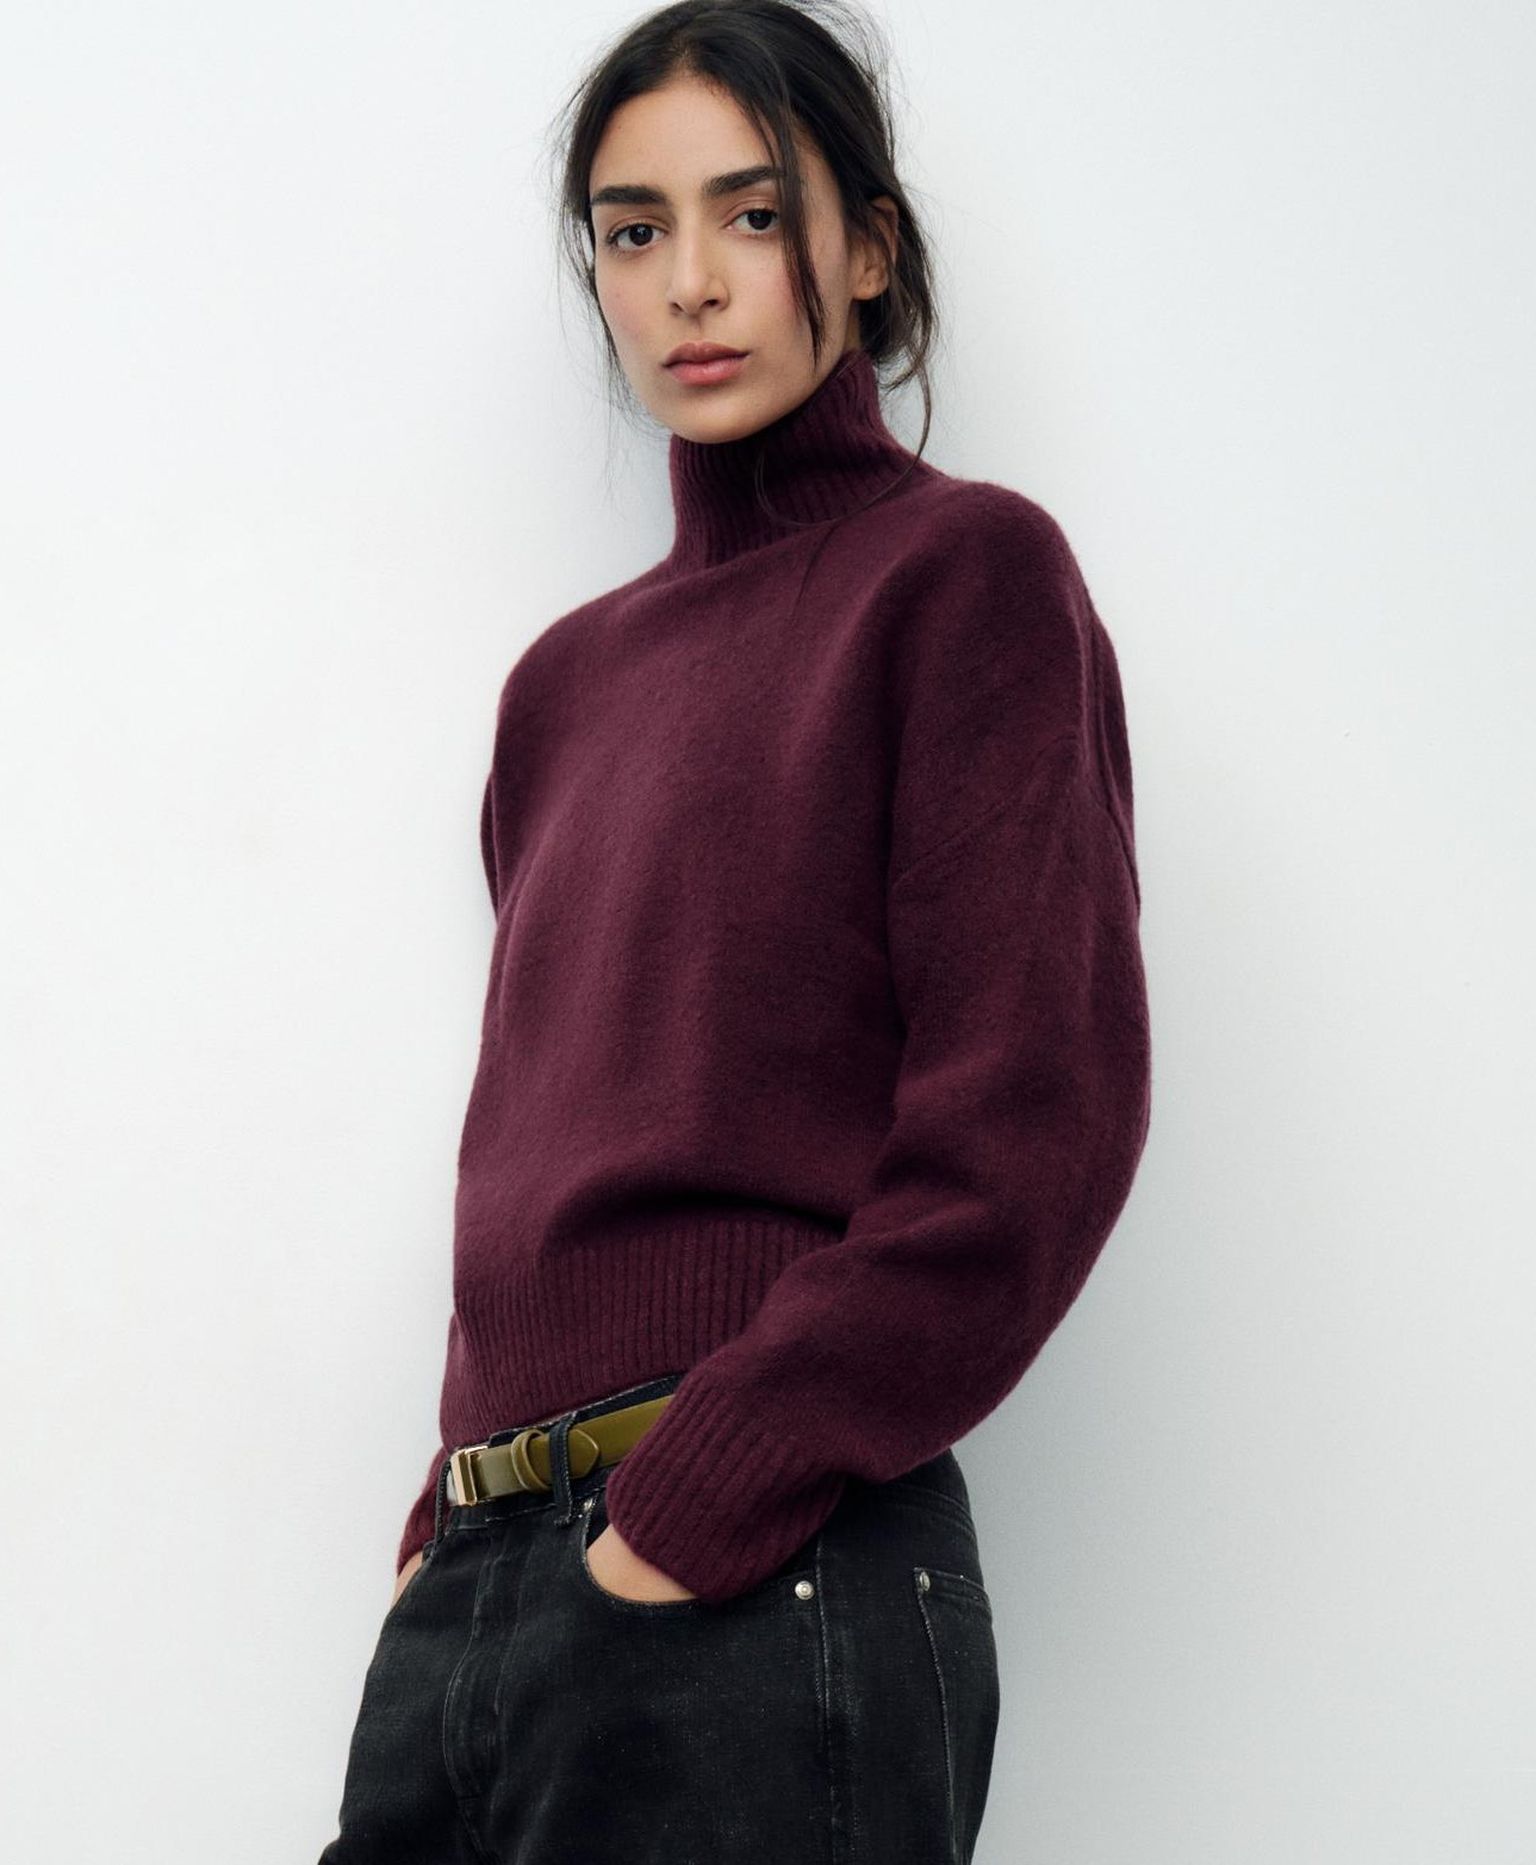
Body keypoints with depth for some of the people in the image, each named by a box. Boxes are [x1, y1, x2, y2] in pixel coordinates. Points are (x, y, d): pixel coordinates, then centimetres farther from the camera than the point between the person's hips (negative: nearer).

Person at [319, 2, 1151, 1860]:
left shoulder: (963, 570, -1)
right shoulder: (569, 678, 17)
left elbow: (1034, 1122, -11)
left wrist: (689, 1512, -15)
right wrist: (452, 1531, 7)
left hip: (753, 1585, -6)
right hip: (475, 1587, 6)